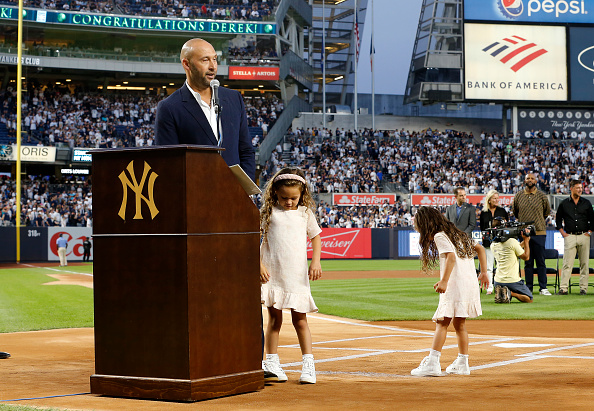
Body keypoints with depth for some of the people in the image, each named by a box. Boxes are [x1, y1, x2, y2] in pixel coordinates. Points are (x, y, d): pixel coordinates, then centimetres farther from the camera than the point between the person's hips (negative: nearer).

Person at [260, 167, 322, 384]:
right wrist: (259, 265, -9)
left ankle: (308, 364, 7)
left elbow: (315, 236, 15)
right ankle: (271, 363, 11)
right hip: (272, 274, -1)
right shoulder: (268, 212, 0)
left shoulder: (305, 213, 7)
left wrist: (316, 261, 2)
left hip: (298, 275, 1)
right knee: (274, 319, 3)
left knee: (300, 319, 4)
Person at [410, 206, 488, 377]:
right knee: (460, 323, 17)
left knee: (442, 323, -10)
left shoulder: (440, 236, -5)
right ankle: (462, 363, 22)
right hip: (471, 284, 9)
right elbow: (479, 248, 24)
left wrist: (444, 281, -27)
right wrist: (484, 272, 21)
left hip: (456, 285, -9)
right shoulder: (457, 234, 22)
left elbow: (451, 257, -20)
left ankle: (432, 363, -18)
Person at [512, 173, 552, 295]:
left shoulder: (542, 196, 3)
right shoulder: (518, 196, 5)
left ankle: (543, 288, 1)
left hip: (539, 232, -1)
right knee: (527, 262, 5)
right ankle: (528, 288, 9)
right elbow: (514, 211, 19)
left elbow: (547, 211, 16)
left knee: (540, 261, -2)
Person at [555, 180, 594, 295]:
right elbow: (558, 219, 12)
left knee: (584, 263, 3)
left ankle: (583, 287, 8)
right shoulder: (564, 204, 7)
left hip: (584, 237, 2)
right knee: (567, 263, -7)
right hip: (569, 237, -2)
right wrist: (563, 233, 2)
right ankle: (563, 287, -8)